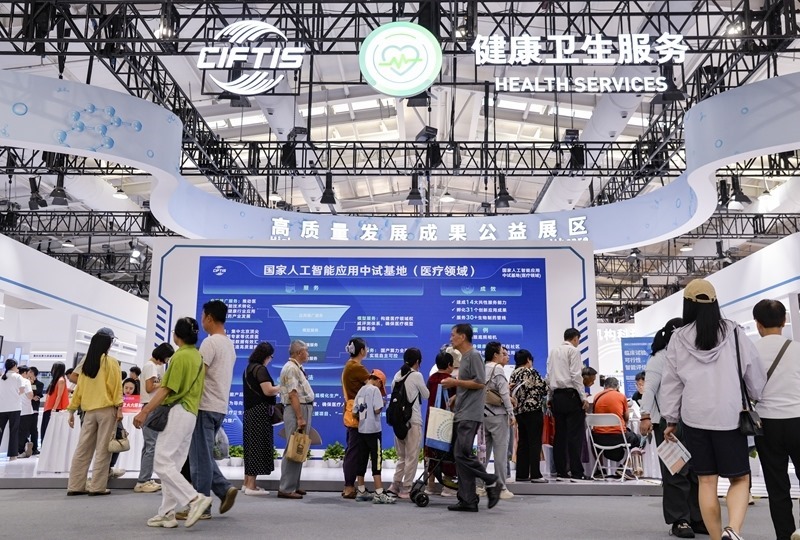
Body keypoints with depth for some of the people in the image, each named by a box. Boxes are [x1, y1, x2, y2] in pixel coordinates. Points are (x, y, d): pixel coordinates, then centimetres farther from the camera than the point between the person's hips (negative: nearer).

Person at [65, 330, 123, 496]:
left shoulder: (86, 362, 11)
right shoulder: (111, 362, -3)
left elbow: (79, 387, 12)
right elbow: (116, 386, -9)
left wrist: (72, 410, 15)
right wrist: (119, 407, -8)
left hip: (89, 411, 5)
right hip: (106, 410, -5)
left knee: (83, 449, 8)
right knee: (103, 449, -1)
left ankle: (75, 485, 9)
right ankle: (97, 486, -1)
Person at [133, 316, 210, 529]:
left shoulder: (180, 356, -13)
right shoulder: (198, 356, 15)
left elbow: (166, 389, -15)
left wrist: (145, 411, -13)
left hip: (177, 412, -10)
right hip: (191, 413, 10)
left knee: (162, 462, -10)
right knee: (173, 464, 10)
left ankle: (195, 499, -15)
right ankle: (166, 514, 11)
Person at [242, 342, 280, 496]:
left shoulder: (249, 368, 15)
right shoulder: (260, 369, -14)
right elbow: (268, 391, -22)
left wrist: (275, 389, 17)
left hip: (250, 411, 10)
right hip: (260, 412, -10)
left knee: (251, 446, 14)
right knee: (258, 446, -5)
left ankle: (247, 482, 20)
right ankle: (251, 486, -4)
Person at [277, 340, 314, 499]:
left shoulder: (297, 368, 18)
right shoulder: (291, 368, -13)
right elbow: (293, 394, -20)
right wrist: (300, 418, -23)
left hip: (304, 409, 10)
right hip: (296, 410, -10)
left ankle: (294, 485, 20)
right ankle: (286, 489, -6)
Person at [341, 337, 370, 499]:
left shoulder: (349, 366, 14)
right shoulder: (357, 367, -16)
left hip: (351, 411, 10)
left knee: (351, 450, 14)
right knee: (355, 450, -5)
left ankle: (348, 486, 19)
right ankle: (350, 487, -1)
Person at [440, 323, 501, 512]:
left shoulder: (474, 355, -9)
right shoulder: (464, 357, 20)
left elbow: (480, 383, -17)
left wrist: (455, 382, -14)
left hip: (470, 415, -10)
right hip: (461, 415, 10)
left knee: (462, 454, -14)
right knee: (459, 456, 6)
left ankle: (491, 482, 2)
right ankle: (468, 500, 8)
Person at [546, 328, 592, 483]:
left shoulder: (553, 352, 15)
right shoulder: (573, 351, -4)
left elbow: (549, 376, 14)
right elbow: (576, 375, -12)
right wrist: (584, 398, -10)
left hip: (557, 396, 7)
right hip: (571, 395, -7)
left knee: (560, 435, 7)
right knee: (575, 435, -6)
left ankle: (561, 472, 9)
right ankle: (576, 473, -8)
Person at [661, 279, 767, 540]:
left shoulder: (678, 338, -1)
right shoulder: (733, 332, -2)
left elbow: (671, 382, 3)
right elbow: (755, 374, 4)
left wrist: (670, 419, 13)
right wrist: (761, 402, 22)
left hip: (695, 418, 1)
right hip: (729, 416, -1)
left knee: (707, 481, 11)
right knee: (740, 479, 8)